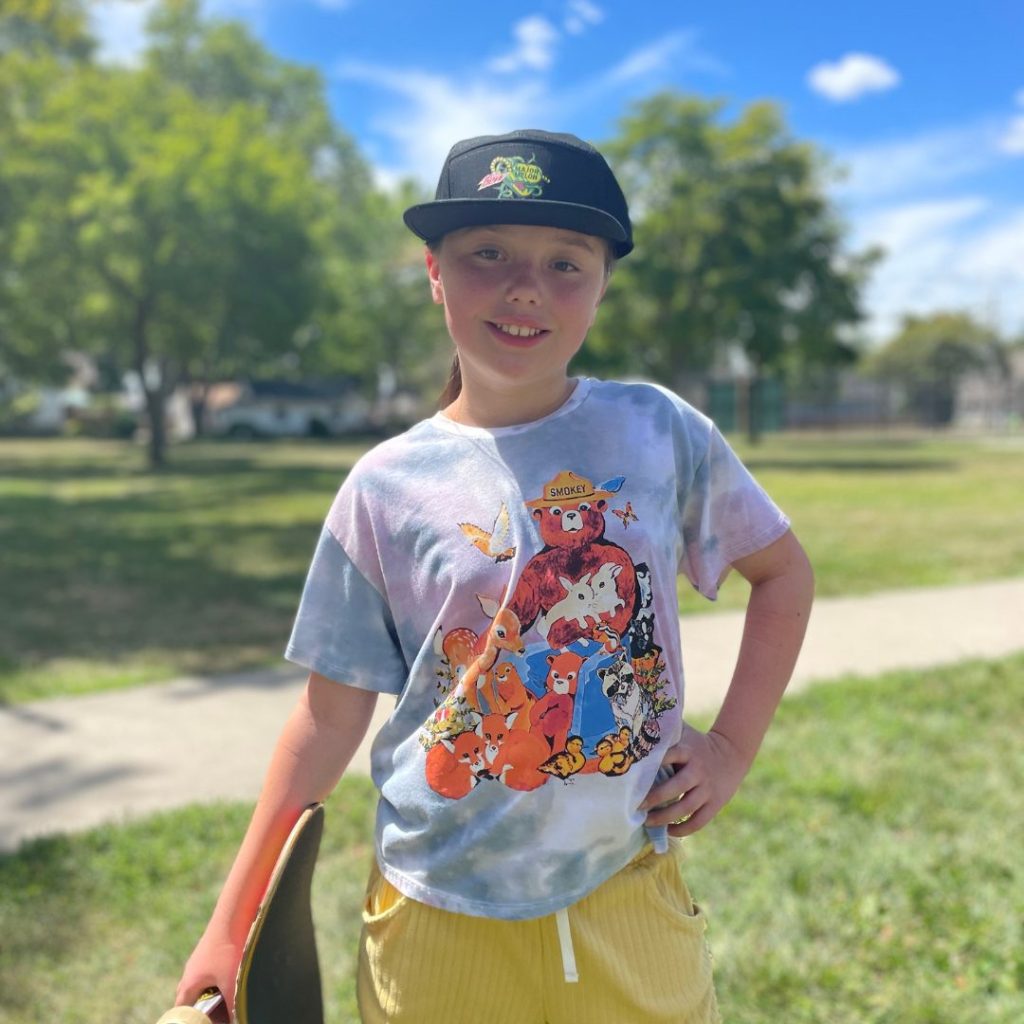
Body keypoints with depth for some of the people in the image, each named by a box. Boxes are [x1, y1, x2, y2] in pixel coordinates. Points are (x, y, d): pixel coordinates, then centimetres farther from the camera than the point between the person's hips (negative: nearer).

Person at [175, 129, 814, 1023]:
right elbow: (333, 715, -3)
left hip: (628, 905, 1)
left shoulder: (660, 433, -7)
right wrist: (231, 926, -1)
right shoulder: (388, 487, -9)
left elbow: (783, 570, 7)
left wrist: (733, 746, -2)